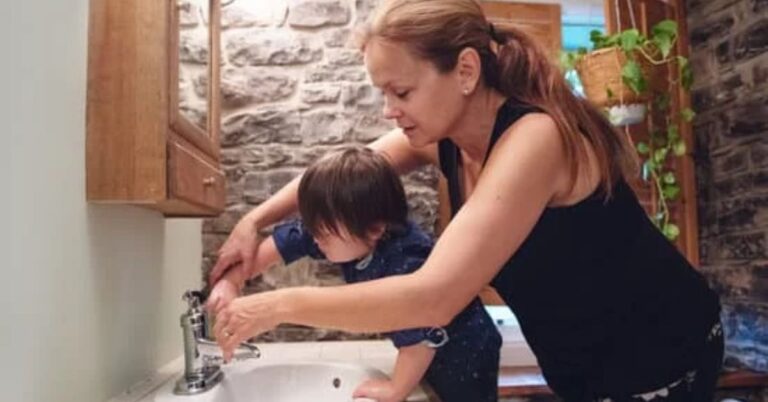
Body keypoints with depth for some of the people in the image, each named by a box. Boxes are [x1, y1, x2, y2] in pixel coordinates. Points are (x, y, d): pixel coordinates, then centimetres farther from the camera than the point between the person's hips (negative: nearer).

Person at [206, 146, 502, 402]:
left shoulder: (405, 265, -42)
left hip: (463, 357, -7)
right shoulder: (347, 233, -18)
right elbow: (283, 241, -7)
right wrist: (232, 282, -10)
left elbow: (423, 339, -36)